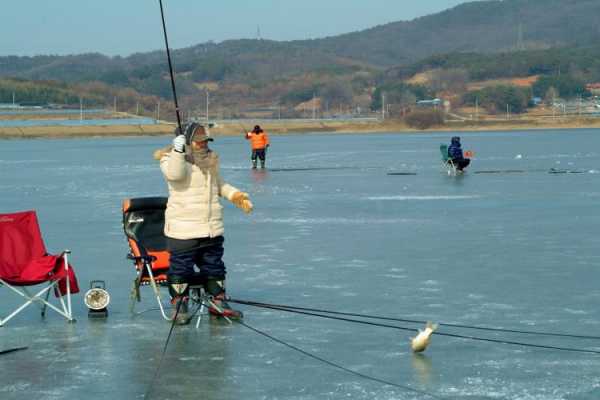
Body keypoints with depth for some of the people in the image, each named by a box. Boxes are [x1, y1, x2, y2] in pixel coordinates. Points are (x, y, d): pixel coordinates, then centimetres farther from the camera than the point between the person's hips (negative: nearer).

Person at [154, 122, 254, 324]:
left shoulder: (211, 160, 12)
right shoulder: (171, 159, -7)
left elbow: (218, 184, 27)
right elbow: (174, 174, -29)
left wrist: (235, 195, 16)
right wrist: (178, 150, -30)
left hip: (212, 229, 6)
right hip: (182, 230, -6)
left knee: (214, 266, 14)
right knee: (180, 266, -1)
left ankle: (218, 302, 26)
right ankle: (179, 304, 11)